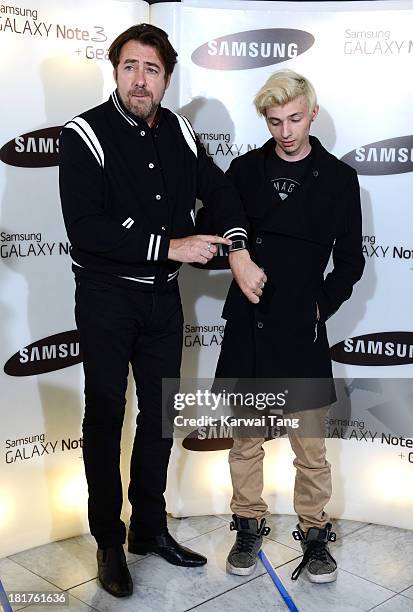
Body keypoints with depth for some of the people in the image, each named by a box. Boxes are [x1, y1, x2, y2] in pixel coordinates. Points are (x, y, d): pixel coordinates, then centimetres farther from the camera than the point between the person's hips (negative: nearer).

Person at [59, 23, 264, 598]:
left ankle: (149, 528, 32)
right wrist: (171, 246, -22)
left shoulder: (178, 131, 3)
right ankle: (109, 540, 25)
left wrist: (238, 251, -6)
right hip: (106, 298, -5)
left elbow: (219, 189, 12)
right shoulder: (87, 134, -13)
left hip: (163, 297, 5)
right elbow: (85, 228, -23)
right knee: (105, 416, 7)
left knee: (160, 415, 14)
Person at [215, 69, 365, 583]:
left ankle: (314, 532, 26)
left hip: (303, 329, -1)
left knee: (310, 443, 6)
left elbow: (350, 260, 4)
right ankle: (249, 526, 29)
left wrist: (323, 305, -3)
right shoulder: (245, 170, 4)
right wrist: (238, 255, -7)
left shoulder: (338, 179, 1)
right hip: (247, 326, 2)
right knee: (244, 435, 12)